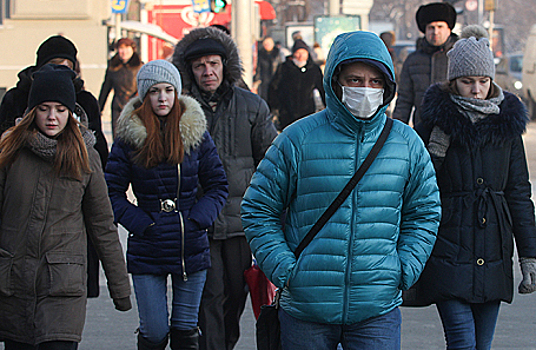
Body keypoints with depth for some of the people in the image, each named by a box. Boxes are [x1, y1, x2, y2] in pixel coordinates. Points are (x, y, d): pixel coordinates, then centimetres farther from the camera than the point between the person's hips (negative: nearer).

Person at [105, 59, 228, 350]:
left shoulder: (195, 133, 3)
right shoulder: (128, 138, -1)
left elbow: (217, 186, 8)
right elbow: (113, 193, 2)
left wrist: (197, 220, -6)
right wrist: (140, 224, -10)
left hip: (190, 248, 1)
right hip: (146, 252, -1)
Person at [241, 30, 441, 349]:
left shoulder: (406, 143, 5)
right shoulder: (299, 139, -3)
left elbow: (425, 212, 16)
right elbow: (259, 209, 3)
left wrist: (405, 269, 3)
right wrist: (283, 268, -7)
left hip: (378, 308, 1)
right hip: (306, 307, -1)